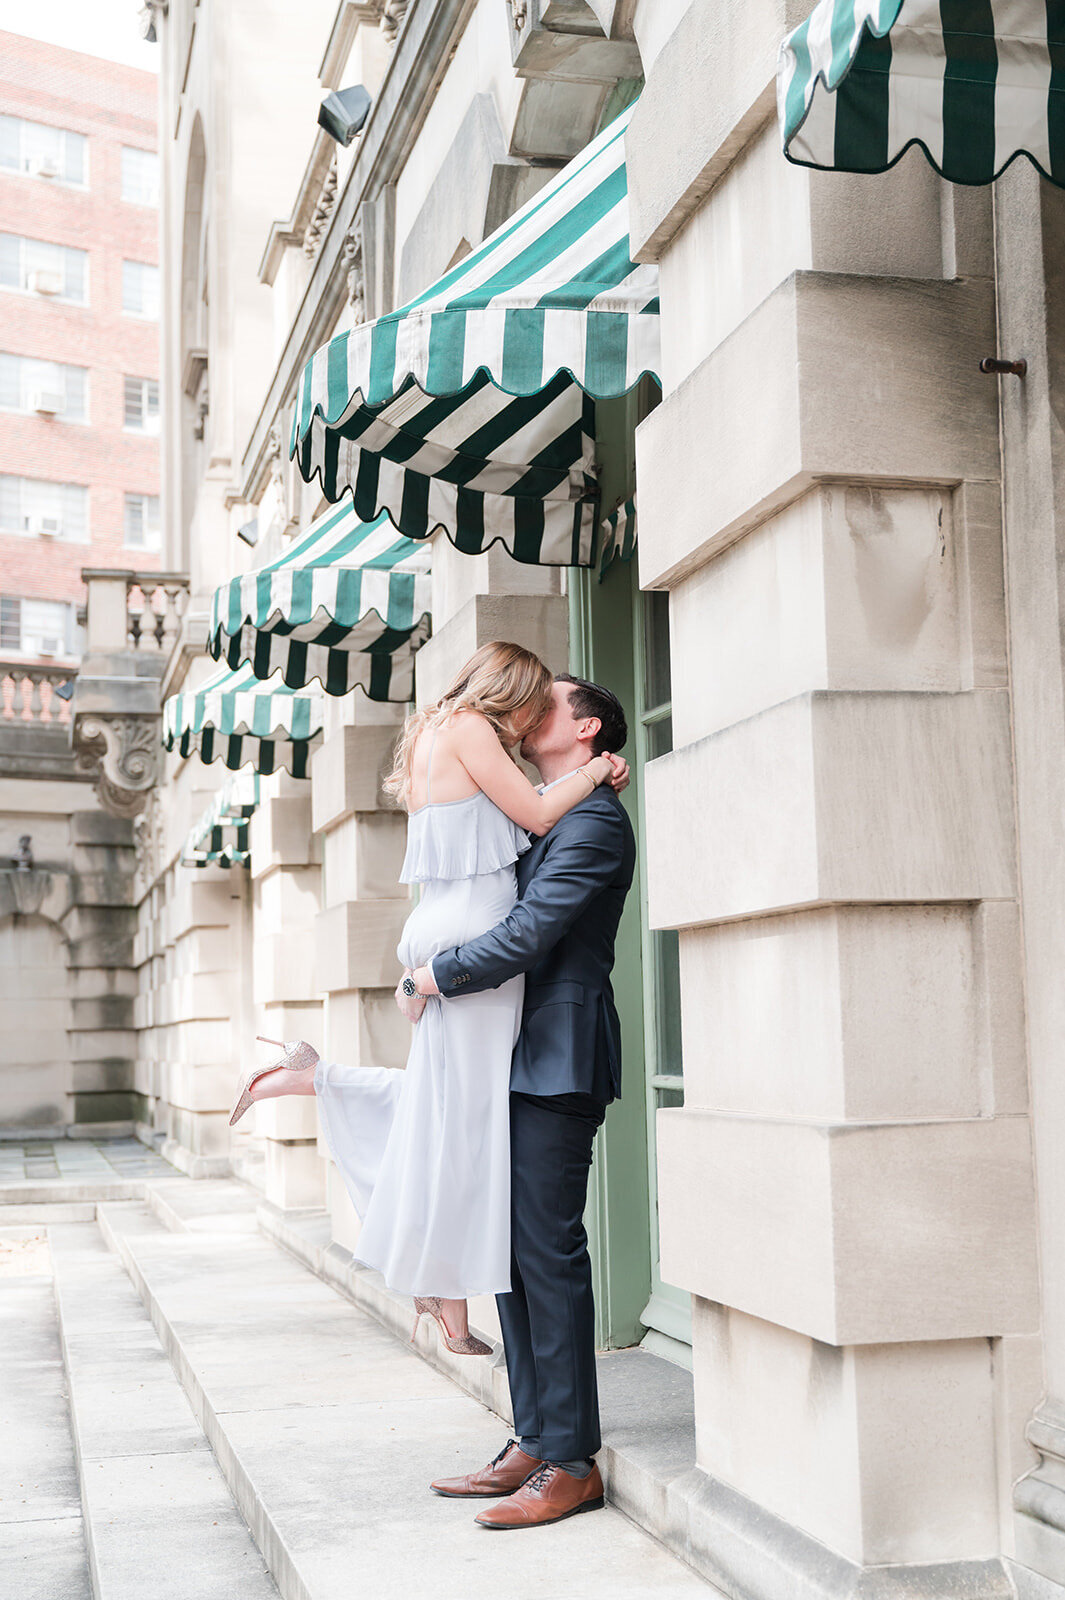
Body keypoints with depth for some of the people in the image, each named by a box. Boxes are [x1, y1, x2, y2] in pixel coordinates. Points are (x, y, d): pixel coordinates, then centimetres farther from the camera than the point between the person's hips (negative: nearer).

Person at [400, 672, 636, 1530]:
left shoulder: (593, 821, -10)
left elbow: (529, 934, -19)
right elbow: (507, 917, 24)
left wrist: (437, 975, -8)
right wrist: (438, 969, 7)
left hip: (556, 1061, -10)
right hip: (520, 1060, 10)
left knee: (549, 1252, -7)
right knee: (514, 1249, 11)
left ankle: (573, 1462, 0)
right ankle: (533, 1443, 19)